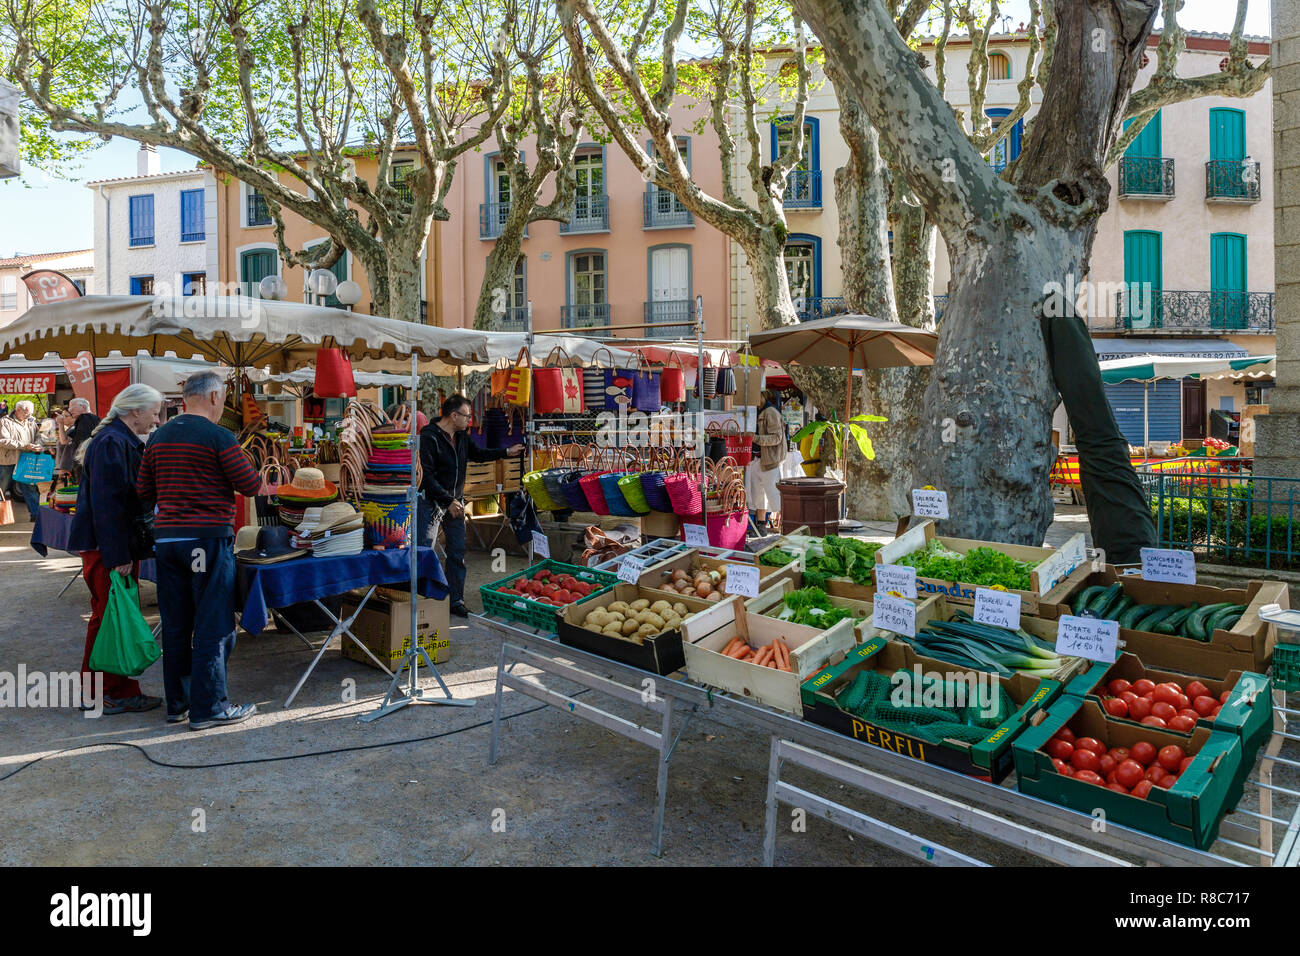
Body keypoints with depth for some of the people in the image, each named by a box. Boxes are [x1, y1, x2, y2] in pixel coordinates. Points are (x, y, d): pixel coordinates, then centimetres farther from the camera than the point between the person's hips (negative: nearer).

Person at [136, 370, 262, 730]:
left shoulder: (159, 437, 9)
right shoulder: (218, 437, -10)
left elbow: (143, 492, 15)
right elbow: (251, 485, -9)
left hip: (165, 536, 7)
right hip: (208, 538, -7)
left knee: (176, 626, 13)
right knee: (214, 626, 1)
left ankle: (177, 703, 23)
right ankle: (208, 707, 5)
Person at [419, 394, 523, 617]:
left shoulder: (461, 436, 7)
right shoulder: (429, 437, -16)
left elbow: (477, 453, 26)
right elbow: (426, 476, -20)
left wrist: (506, 452, 19)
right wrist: (448, 501, -22)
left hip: (455, 502, 7)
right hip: (432, 503, -7)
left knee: (457, 552, 5)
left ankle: (456, 600, 12)